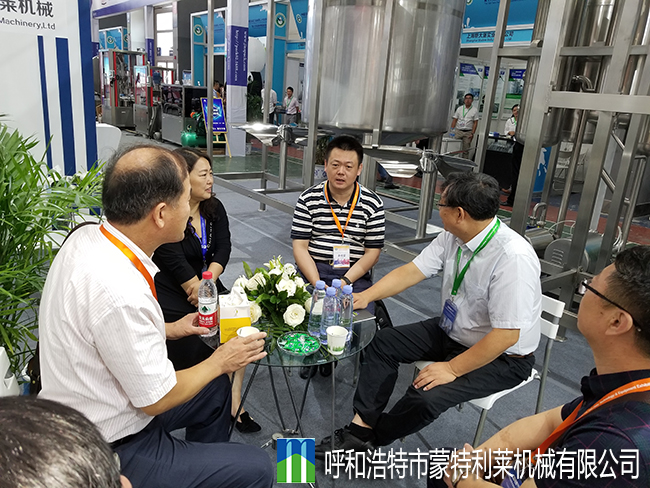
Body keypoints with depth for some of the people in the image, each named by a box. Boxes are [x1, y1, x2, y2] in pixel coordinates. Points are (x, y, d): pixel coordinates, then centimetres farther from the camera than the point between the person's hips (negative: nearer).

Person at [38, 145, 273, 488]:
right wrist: (221, 361, -7)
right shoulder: (120, 293, -35)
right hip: (112, 450, -9)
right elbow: (157, 399, -21)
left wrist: (168, 329, 7)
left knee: (216, 389, 22)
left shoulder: (87, 237, -8)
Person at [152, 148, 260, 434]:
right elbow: (176, 264, -20)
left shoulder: (215, 208, 7)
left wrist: (208, 280, -19)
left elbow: (223, 248, -3)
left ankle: (233, 402, -5)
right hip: (169, 293, -6)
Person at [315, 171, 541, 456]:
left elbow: (506, 335, -30)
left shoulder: (514, 258, -33)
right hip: (453, 331, 8)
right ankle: (360, 427, 3)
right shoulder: (451, 238, -10)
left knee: (426, 396, -24)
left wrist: (452, 369, -24)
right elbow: (412, 271, -3)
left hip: (502, 357, -8)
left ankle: (373, 439, 6)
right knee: (384, 342, 2)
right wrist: (367, 295, -11)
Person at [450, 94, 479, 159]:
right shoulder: (459, 109, 8)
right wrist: (452, 130, -3)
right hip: (458, 131, 1)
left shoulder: (475, 110, 2)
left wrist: (472, 133, -9)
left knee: (466, 150, 1)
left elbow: (475, 123, 0)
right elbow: (454, 120, 8)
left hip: (468, 132, -1)